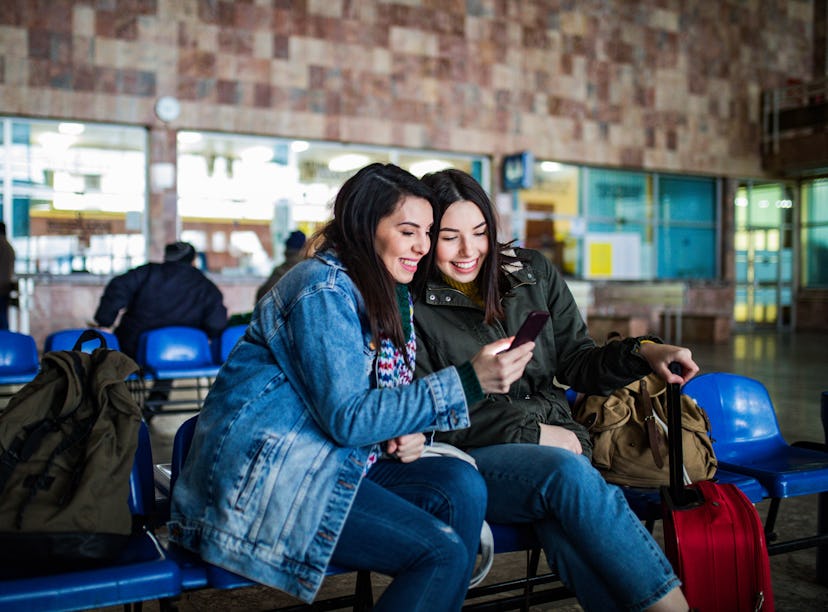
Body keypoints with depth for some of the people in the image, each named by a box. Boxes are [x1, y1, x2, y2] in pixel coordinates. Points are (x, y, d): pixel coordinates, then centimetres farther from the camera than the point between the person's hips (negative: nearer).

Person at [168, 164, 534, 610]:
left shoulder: (393, 296, 12)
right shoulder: (323, 289, -15)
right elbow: (347, 418, -20)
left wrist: (405, 435, -7)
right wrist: (466, 382, -24)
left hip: (328, 457, 8)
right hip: (265, 468, -8)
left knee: (461, 486, -14)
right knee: (442, 553, -19)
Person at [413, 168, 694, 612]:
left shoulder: (533, 272, 10)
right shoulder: (410, 306, -3)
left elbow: (576, 363, 12)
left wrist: (642, 353, -7)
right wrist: (532, 433, -11)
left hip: (555, 440, 3)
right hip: (471, 458, -3)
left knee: (564, 523, -33)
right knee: (568, 472, -34)